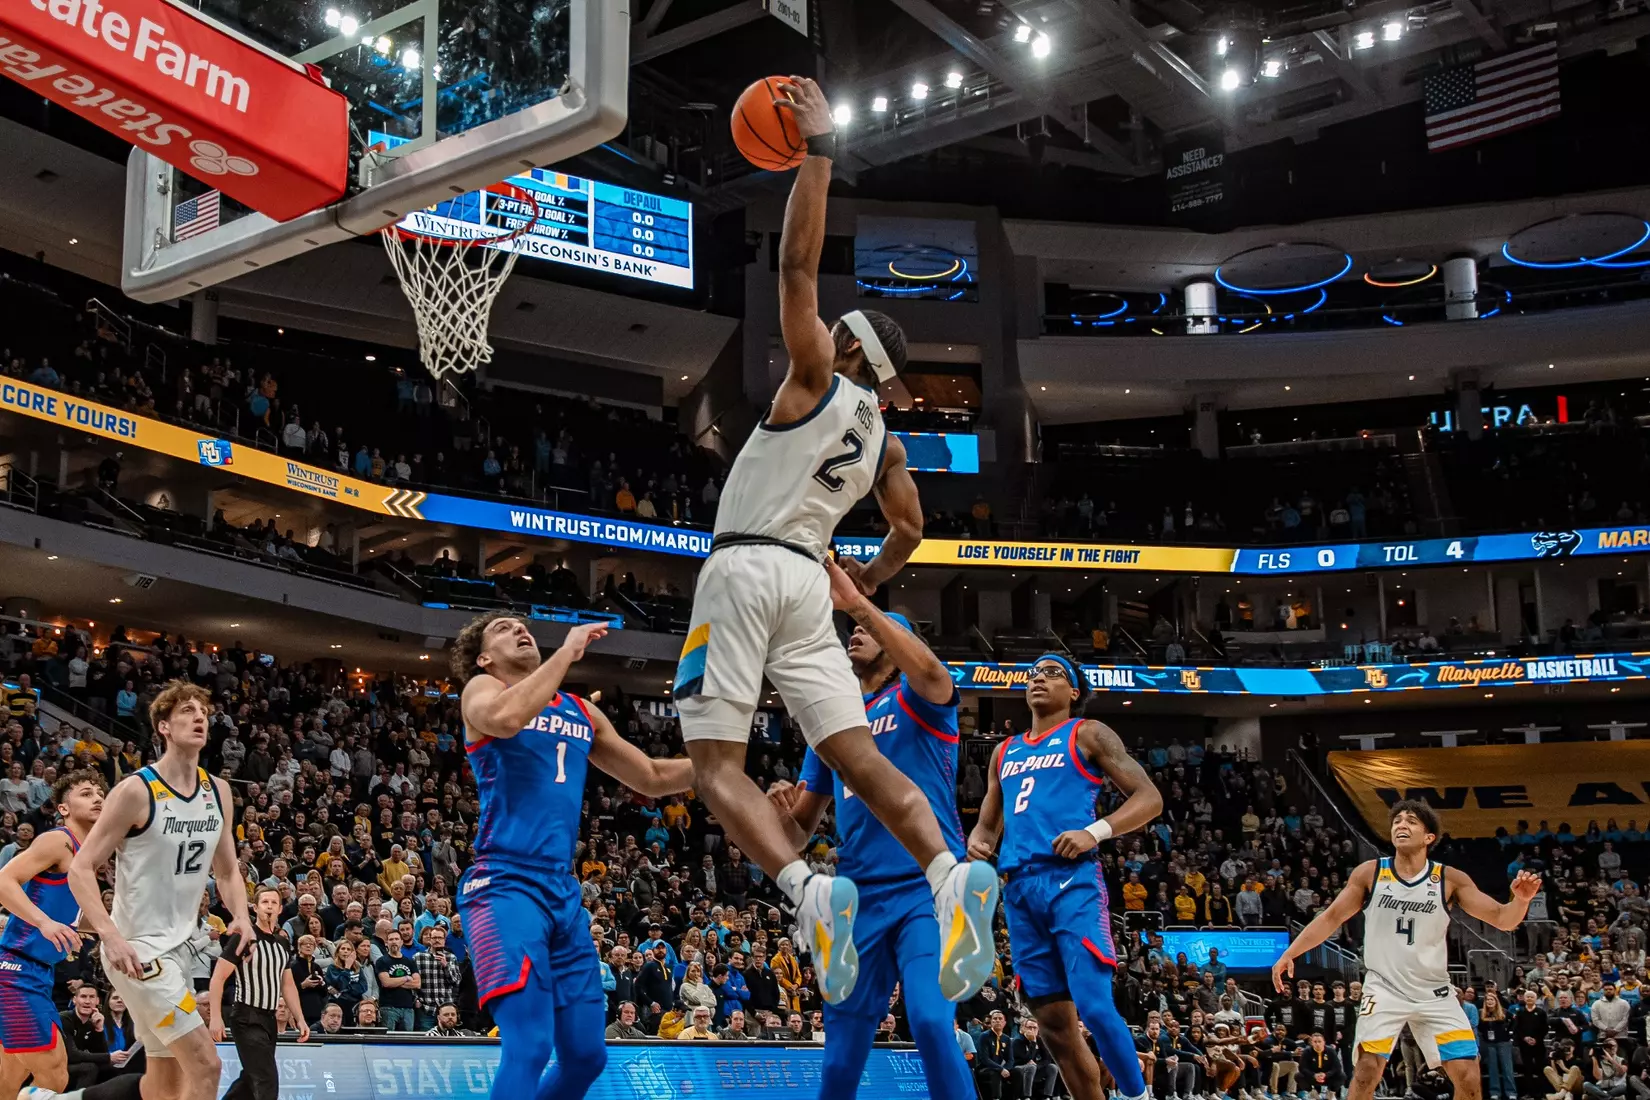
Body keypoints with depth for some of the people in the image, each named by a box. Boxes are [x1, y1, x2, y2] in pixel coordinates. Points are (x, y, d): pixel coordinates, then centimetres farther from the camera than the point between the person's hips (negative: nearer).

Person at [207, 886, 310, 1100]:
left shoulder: (283, 942, 10)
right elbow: (218, 978, -12)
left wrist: (300, 1019, 10)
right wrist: (216, 1017, -19)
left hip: (269, 1018, 8)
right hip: (247, 1018, -8)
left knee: (251, 1080, 15)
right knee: (267, 1081, -13)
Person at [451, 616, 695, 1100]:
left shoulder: (581, 712, 20)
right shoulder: (482, 688, 3)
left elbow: (653, 778, 28)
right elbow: (507, 719, -23)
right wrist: (568, 651, -14)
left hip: (563, 892, 7)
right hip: (505, 885, -7)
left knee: (585, 1054, 8)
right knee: (529, 1047, -20)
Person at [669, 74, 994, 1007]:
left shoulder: (818, 379, 0)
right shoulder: (885, 439, 18)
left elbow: (798, 264, -7)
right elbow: (911, 529, 26)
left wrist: (820, 149, -2)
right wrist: (871, 578, 44)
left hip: (746, 569, -6)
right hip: (809, 582, 6)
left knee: (717, 764, -7)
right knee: (860, 758, 2)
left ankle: (809, 888, -29)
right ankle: (953, 873, -22)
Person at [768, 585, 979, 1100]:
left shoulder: (918, 698, 5)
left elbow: (929, 669, -24)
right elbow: (798, 836, 19)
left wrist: (857, 602, -27)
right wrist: (782, 811, -5)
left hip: (928, 889, -5)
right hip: (860, 898, 5)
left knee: (931, 1024, -23)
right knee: (843, 1052, 5)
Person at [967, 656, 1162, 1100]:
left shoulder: (1088, 735, 6)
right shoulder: (1005, 752, 24)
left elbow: (1149, 797, -1)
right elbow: (988, 823, 29)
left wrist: (1095, 831, -16)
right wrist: (976, 843, 4)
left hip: (1072, 880, -6)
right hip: (1020, 888, 6)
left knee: (1095, 1007, -17)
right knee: (1055, 1023, 4)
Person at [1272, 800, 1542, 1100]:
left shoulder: (1450, 880, -6)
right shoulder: (1370, 872, -6)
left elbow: (1503, 919, -6)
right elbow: (1331, 918, 0)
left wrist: (1521, 899, -29)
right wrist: (1289, 954, -7)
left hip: (1434, 992, 1)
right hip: (1384, 988, -1)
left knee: (1468, 1075, -5)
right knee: (1368, 1068, -14)